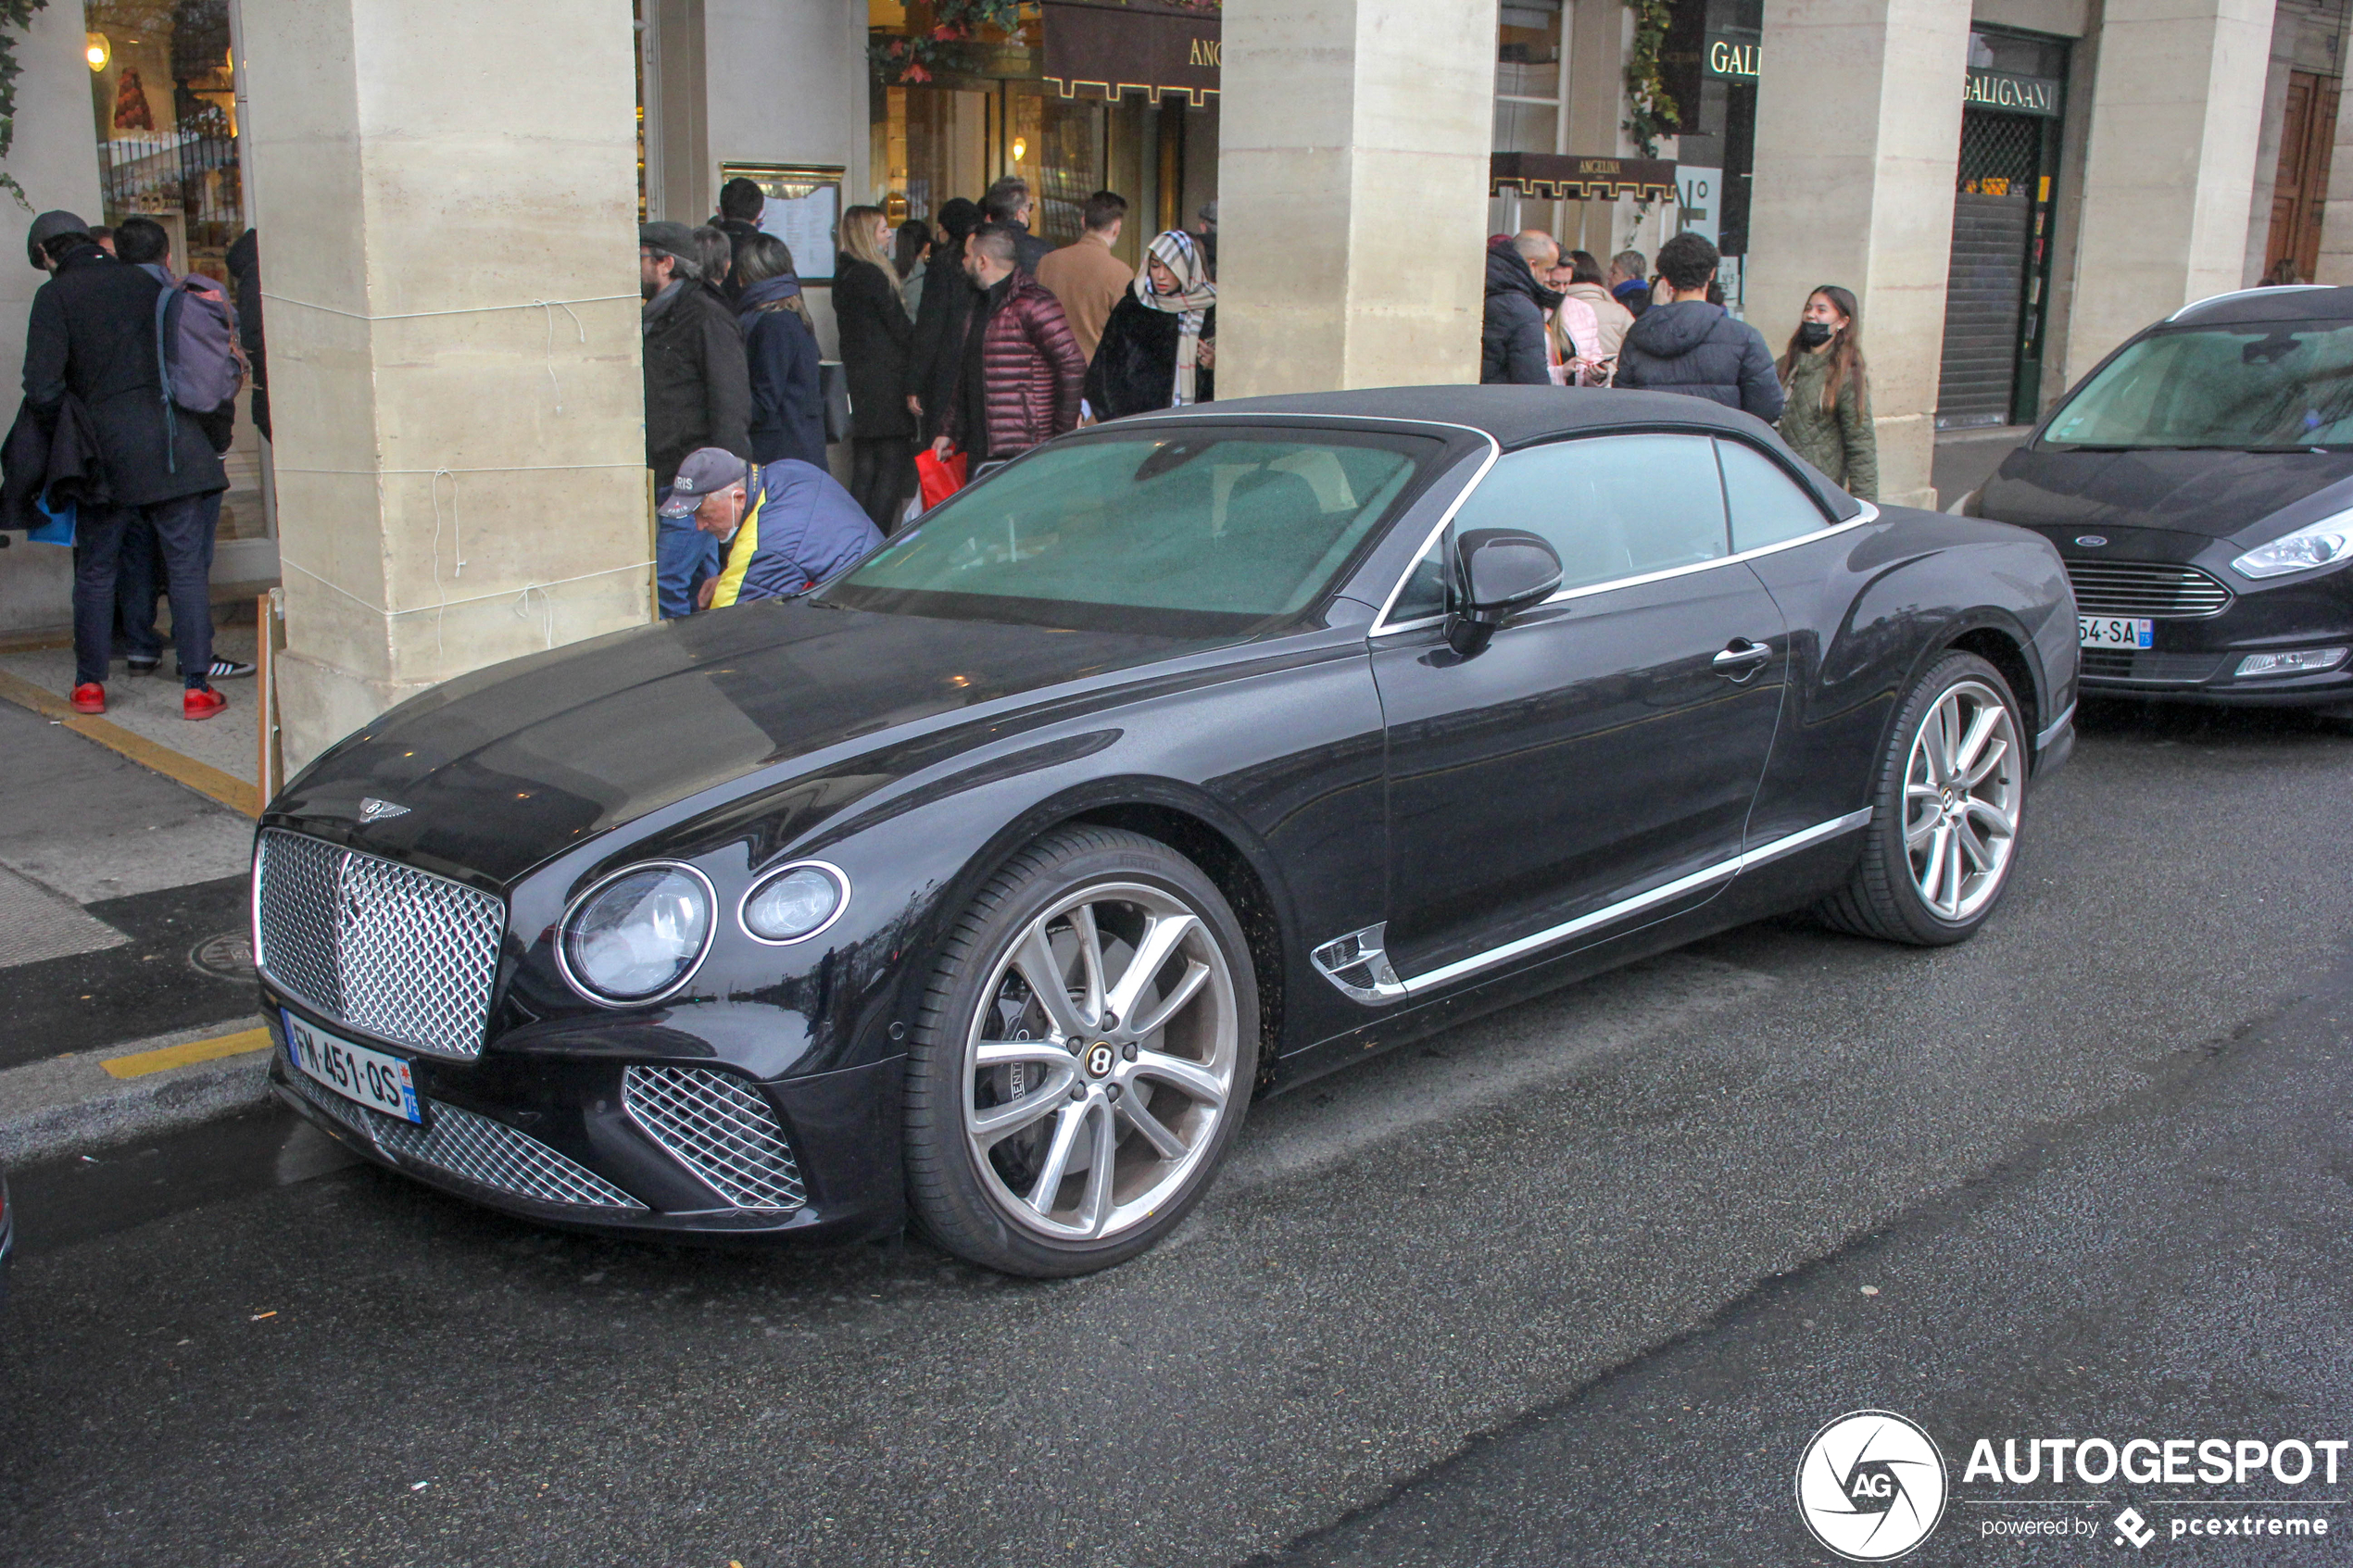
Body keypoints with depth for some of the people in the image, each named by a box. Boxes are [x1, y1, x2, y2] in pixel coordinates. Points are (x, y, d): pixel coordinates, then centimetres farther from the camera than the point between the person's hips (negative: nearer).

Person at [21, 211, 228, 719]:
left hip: (108, 448, -2)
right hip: (173, 442, 2)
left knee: (95, 570, 12)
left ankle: (90, 684, 19)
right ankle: (197, 687, -2)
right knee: (186, 567, 2)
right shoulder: (146, 282, 9)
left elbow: (43, 389, -10)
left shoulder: (56, 296, -2)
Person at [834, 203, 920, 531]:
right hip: (885, 384, -9)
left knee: (864, 468, 10)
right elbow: (901, 328, -10)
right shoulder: (872, 276, -13)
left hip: (858, 380, 9)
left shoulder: (844, 275, 14)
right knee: (894, 463, -5)